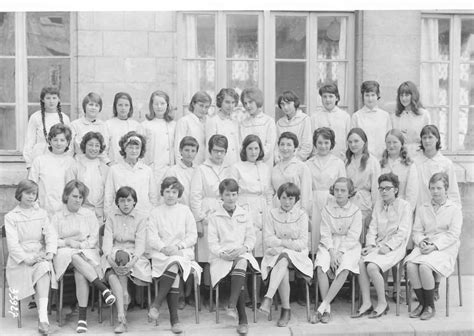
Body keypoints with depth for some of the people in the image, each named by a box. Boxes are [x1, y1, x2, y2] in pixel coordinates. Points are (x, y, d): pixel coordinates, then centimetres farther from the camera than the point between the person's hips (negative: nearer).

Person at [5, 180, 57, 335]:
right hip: (20, 260, -1)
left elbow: (50, 234, 6)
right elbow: (12, 242, -5)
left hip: (40, 256, 2)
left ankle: (43, 317, -42)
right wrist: (25, 258, -19)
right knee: (42, 269, -31)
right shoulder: (11, 217, 7)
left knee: (44, 268, -33)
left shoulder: (42, 214, 17)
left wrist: (50, 252, -14)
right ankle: (43, 318, -26)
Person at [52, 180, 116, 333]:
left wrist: (82, 245, -11)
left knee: (80, 273, -34)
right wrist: (68, 242, -10)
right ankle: (103, 288, -44)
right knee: (76, 257, -39)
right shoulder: (57, 217, 16)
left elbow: (94, 238, 7)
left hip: (87, 251, 0)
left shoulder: (89, 215, 16)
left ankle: (83, 317, -36)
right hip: (65, 253, 0)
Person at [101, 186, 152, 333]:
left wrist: (132, 261, -25)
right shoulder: (111, 218, 11)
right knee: (112, 276, -32)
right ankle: (122, 319, -37)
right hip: (113, 256, 1)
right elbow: (107, 240, -2)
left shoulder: (140, 219, 7)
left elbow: (140, 244, -6)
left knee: (123, 255, -36)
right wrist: (110, 258, -23)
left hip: (133, 256, -1)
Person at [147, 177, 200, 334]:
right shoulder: (156, 212, 11)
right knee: (174, 269, -31)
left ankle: (156, 304, -28)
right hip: (161, 253, -1)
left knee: (174, 264, -34)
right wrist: (165, 248, -17)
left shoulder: (185, 211, 12)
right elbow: (152, 237, 1)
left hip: (183, 252, 1)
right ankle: (174, 318, -31)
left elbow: (193, 236, 6)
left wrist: (178, 246, -10)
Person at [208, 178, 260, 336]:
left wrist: (243, 248, -9)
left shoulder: (245, 215, 16)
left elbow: (251, 238, 12)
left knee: (242, 263, -36)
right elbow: (212, 242, 2)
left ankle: (232, 305, -47)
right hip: (221, 257, -1)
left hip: (242, 253, 1)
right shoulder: (214, 217, 9)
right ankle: (242, 319, -31)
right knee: (238, 276, -30)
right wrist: (222, 253, -16)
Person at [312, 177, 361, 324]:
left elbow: (353, 236, -7)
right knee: (321, 267, -28)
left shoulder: (355, 211, -1)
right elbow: (325, 233, 0)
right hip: (329, 245, 2)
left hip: (349, 246, -1)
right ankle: (327, 310, -23)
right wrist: (332, 252, -15)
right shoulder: (327, 208, 4)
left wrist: (340, 253, -18)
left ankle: (322, 307, -29)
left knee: (344, 269, -31)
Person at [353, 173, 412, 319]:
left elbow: (403, 232, -8)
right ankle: (366, 303, -15)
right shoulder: (378, 205, 17)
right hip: (378, 245, 6)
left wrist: (388, 246, -16)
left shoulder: (404, 206, 0)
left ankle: (382, 303, -10)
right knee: (360, 263, -23)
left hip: (395, 247, -5)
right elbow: (372, 227, 13)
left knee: (372, 267, -28)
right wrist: (370, 244, -3)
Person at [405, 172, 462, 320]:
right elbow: (417, 231, 13)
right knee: (410, 265, -27)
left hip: (444, 249, -4)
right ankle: (422, 303, -11)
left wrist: (435, 246, -17)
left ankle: (430, 306, -14)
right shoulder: (422, 208, 18)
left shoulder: (455, 209, 4)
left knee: (424, 266, -32)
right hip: (425, 247, 4)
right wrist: (421, 242, -10)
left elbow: (453, 235, -5)